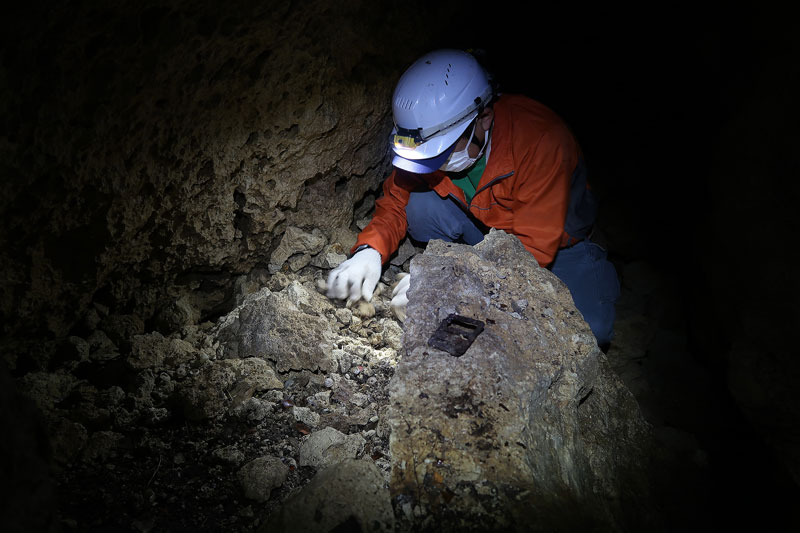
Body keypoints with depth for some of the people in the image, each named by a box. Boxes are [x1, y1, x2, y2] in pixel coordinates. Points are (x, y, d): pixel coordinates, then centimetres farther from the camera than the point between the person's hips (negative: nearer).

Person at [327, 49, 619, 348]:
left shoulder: (542, 140, -33)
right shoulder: (431, 133, -18)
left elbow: (534, 248, -34)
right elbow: (394, 204, -9)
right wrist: (370, 250, -30)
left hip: (554, 242, -3)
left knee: (590, 330, -28)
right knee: (421, 204, -24)